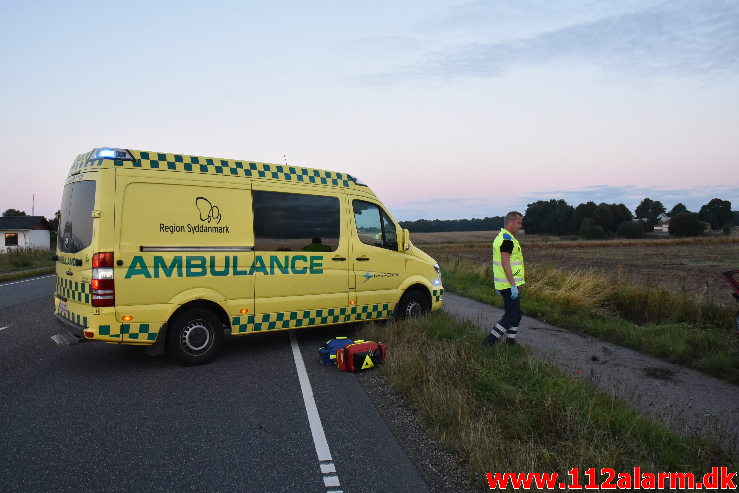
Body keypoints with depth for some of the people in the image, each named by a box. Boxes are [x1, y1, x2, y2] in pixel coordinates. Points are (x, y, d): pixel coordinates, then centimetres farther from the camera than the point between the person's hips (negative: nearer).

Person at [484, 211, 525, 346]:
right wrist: (513, 285, -25)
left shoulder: (500, 237, 16)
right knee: (512, 315, -5)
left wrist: (498, 285, 23)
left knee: (515, 314, 16)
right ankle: (489, 341, -4)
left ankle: (510, 341, 21)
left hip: (502, 284, 10)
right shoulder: (507, 239, -17)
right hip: (510, 284, -10)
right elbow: (505, 263, -24)